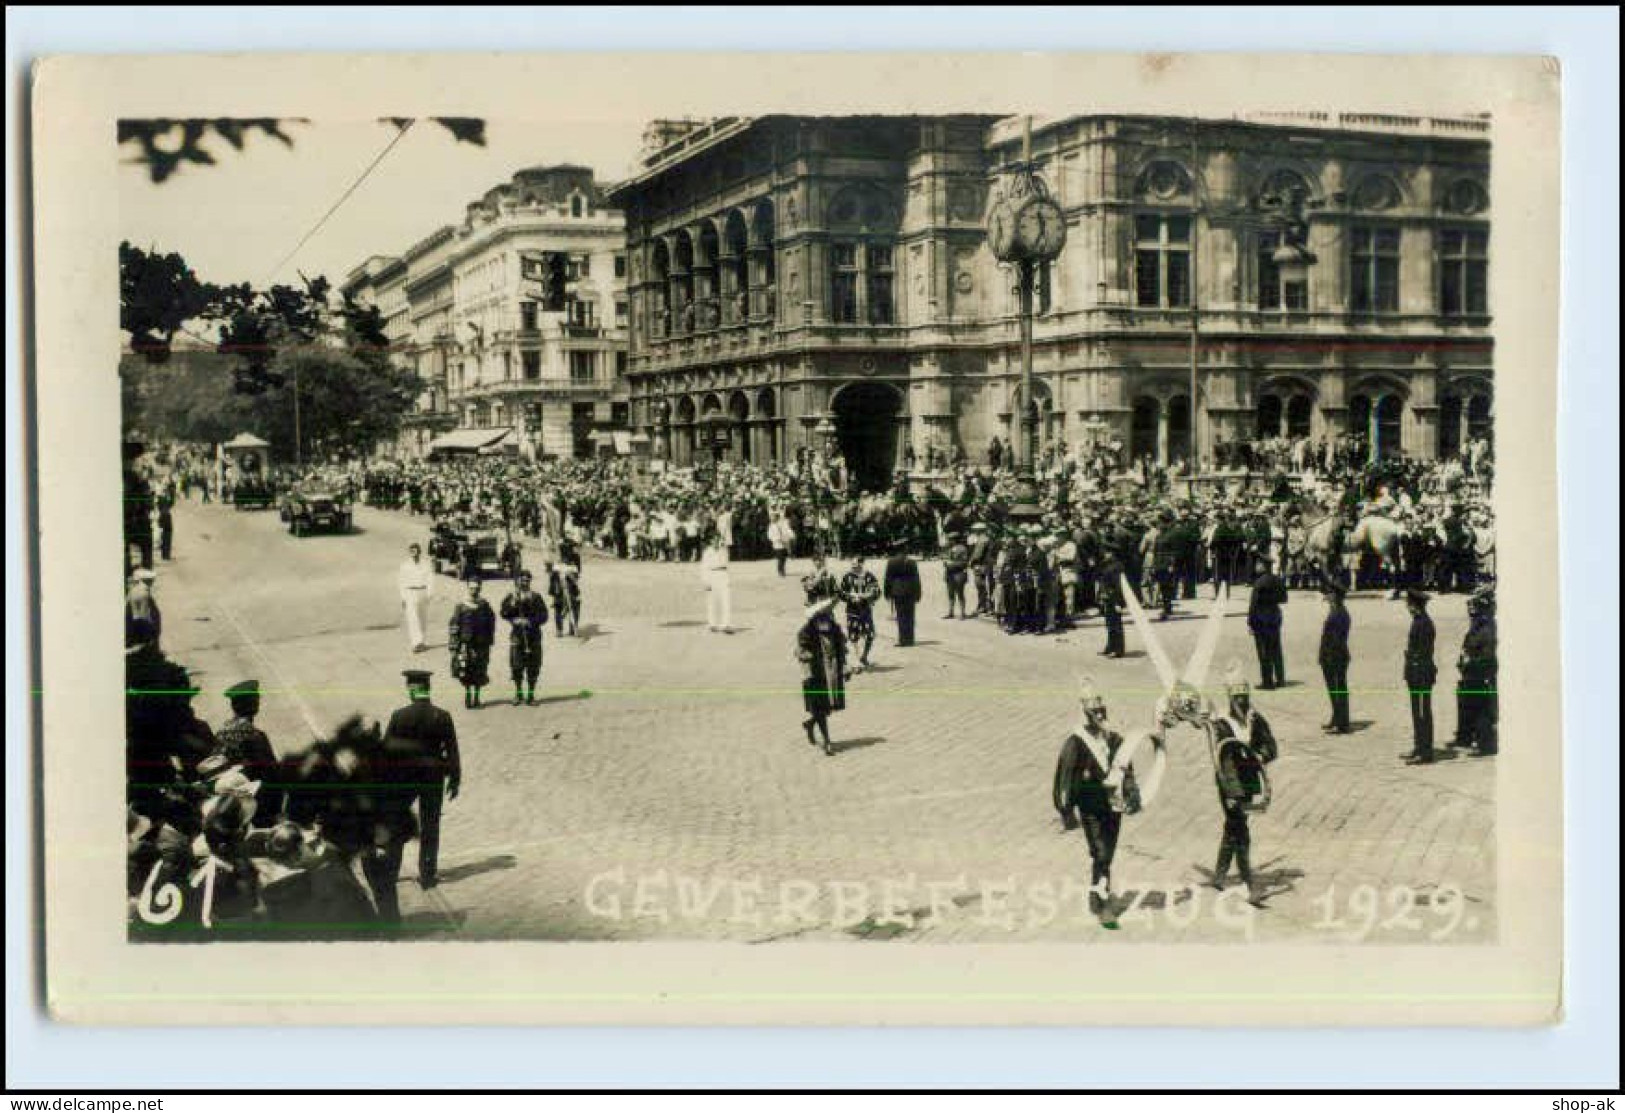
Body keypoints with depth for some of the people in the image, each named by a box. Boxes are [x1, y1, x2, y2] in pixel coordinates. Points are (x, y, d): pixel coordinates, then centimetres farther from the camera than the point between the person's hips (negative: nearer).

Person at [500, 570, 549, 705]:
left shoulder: (535, 597, 6)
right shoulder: (510, 598, 6)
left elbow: (543, 615, 0)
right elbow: (504, 613, -4)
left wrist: (530, 621, -13)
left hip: (533, 635, 1)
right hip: (517, 635, 0)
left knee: (533, 667, 1)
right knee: (517, 666, -2)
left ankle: (531, 695, 9)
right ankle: (518, 693, 13)